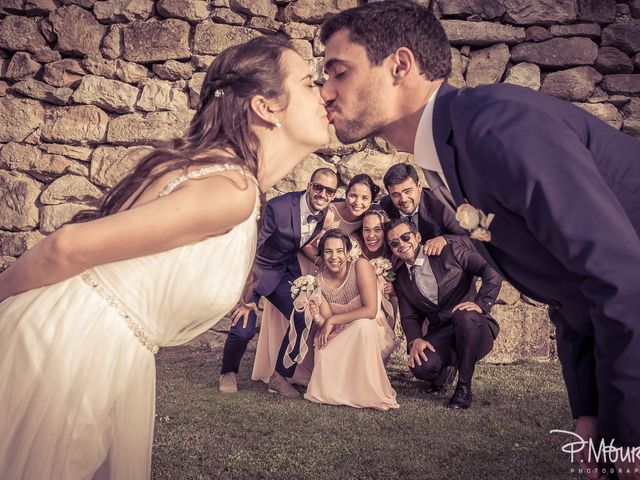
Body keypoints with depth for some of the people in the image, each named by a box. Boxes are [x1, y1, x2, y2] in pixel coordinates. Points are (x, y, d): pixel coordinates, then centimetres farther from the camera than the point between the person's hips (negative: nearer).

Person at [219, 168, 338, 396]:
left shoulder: (329, 212, -10)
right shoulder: (278, 207, -27)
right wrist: (248, 298, -22)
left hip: (285, 272, 5)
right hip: (253, 269, -5)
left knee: (305, 319, -10)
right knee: (244, 327, -15)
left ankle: (279, 377, 10)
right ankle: (228, 373, 17)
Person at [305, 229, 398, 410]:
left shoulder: (361, 266, -17)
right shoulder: (320, 280, -7)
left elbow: (370, 311, -25)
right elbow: (327, 324, -8)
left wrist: (332, 320, -21)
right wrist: (318, 317, -30)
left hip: (373, 334, -2)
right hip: (343, 340, 3)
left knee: (363, 324, -36)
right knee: (323, 356, -28)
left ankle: (370, 394, -19)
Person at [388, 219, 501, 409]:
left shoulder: (450, 252, -1)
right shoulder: (401, 279, 11)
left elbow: (493, 273, -9)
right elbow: (408, 317, 8)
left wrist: (481, 303, -24)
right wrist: (415, 340, -13)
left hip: (473, 327, -2)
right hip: (439, 336, 2)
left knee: (465, 315, -38)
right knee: (420, 367, -29)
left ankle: (464, 387, -17)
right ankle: (445, 372, 11)